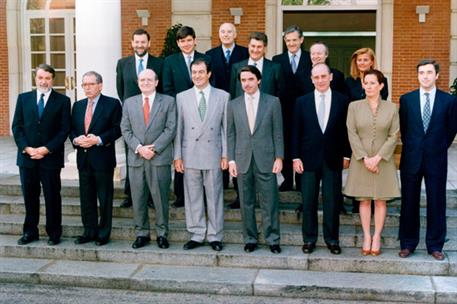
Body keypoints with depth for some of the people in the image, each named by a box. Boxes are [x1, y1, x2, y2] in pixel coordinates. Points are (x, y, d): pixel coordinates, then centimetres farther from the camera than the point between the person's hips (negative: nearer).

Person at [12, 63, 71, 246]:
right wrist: (26, 148, -9)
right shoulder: (23, 98, 9)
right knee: (29, 196, 10)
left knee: (52, 196, 4)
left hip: (51, 157, -2)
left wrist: (47, 149, -13)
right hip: (27, 156, 3)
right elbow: (17, 126, 5)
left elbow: (64, 129, -4)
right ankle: (30, 232, 21)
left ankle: (54, 233, 14)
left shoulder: (62, 101, 1)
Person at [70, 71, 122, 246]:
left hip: (103, 158, -5)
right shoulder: (78, 105, 14)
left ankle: (103, 234, 12)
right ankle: (89, 232, 21)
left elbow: (117, 129, -9)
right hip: (83, 158, 5)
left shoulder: (112, 104, -3)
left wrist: (98, 139, -19)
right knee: (86, 198, 11)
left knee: (105, 198, 2)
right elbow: (71, 129, 14)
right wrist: (76, 139, -7)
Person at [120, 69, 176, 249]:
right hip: (136, 158, 3)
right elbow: (125, 129, 7)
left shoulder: (168, 102, 5)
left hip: (160, 158, -2)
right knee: (138, 199, 5)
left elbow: (170, 129, -3)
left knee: (160, 198, 1)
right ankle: (141, 233, 15)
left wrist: (154, 148, -12)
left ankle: (162, 234, 11)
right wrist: (139, 148, -8)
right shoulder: (129, 103, 13)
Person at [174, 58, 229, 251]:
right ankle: (196, 235, 16)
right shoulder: (182, 97, 7)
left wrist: (225, 154, -2)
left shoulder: (223, 96, 4)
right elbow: (178, 128, 6)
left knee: (214, 196, 4)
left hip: (213, 154, -1)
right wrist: (177, 156, 1)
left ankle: (215, 236, 14)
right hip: (190, 154, 1)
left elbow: (226, 127, 3)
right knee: (192, 197, 6)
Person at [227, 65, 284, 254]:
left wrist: (279, 157, -4)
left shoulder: (272, 102, 3)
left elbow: (278, 132, 2)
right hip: (243, 161, 2)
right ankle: (250, 239, 18)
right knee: (246, 203, 7)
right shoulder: (233, 105, 8)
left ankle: (272, 240, 10)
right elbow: (231, 135, 8)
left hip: (266, 160, -2)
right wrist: (231, 160, 2)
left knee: (269, 202, 0)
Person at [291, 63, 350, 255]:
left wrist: (346, 155, 0)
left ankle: (332, 239, 15)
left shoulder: (342, 101, 2)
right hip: (309, 159, 1)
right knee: (308, 202, 6)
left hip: (333, 159, -1)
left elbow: (346, 130, 3)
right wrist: (296, 157, -2)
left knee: (332, 202, 4)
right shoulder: (302, 102, 4)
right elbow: (296, 132, 4)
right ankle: (309, 239, 17)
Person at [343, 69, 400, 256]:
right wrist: (365, 158, -13)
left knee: (381, 200, 4)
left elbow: (393, 136, -3)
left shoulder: (391, 108, 1)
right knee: (364, 200, 5)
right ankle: (366, 237, 13)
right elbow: (352, 134, -5)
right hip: (361, 161, 0)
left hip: (383, 161, 0)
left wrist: (378, 157, -13)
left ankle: (377, 238, 13)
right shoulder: (354, 107, 1)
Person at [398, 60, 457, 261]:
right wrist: (411, 148, 11)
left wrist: (439, 148, 7)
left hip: (436, 160, -1)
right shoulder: (406, 99, 3)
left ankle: (435, 245, 16)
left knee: (436, 203, 5)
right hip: (411, 159, 1)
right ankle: (408, 243, 17)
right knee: (409, 202, 7)